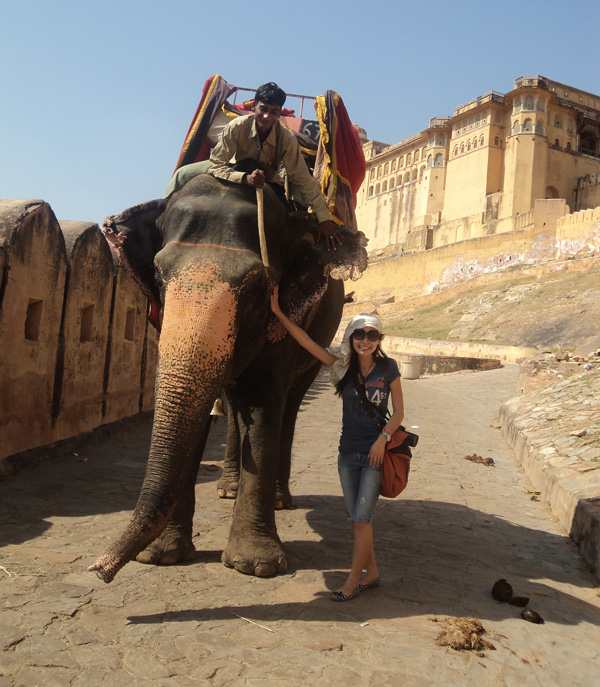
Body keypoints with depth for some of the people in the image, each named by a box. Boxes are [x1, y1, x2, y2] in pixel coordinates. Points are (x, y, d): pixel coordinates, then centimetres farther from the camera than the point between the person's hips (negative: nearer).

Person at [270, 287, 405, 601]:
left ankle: (354, 579, 9)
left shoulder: (387, 368, -5)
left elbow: (399, 412, 0)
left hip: (376, 452, -4)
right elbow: (306, 342, -4)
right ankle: (371, 573, 27)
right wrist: (278, 312, -8)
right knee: (356, 518, 11)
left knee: (361, 517, -5)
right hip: (348, 452, 4)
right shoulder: (343, 365, 1)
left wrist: (383, 438, -15)